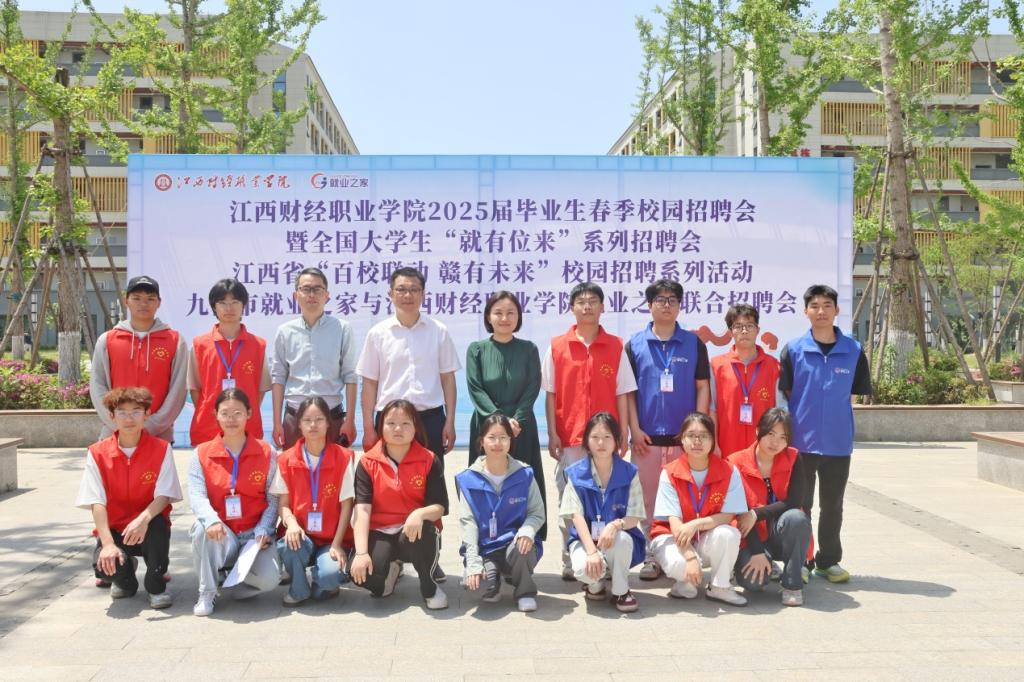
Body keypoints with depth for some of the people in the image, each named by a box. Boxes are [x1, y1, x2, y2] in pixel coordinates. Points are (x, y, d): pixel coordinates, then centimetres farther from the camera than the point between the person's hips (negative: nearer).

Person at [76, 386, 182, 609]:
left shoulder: (161, 449, -7)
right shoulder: (97, 453, -6)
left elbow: (164, 496, -15)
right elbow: (97, 503, -13)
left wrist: (144, 519, -37)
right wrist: (108, 543, -26)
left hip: (147, 529, 0)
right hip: (114, 529, 1)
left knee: (158, 523, -35)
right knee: (103, 564, -30)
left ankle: (156, 586, -9)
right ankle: (126, 579, 11)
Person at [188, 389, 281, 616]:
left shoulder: (265, 452, 3)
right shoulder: (202, 453, 4)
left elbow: (273, 499, 1)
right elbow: (196, 495, -10)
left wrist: (263, 531, -15)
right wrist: (211, 520, -31)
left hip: (254, 535, 0)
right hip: (220, 535, 1)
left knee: (269, 579, -27)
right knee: (203, 529, -35)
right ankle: (207, 593, -11)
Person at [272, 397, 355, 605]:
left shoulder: (343, 457, -4)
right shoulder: (286, 460, 2)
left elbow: (346, 505, -5)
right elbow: (283, 503, 2)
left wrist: (337, 544, -12)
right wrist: (291, 523, -20)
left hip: (330, 540, -2)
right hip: (301, 535, 2)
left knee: (330, 575, -31)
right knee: (290, 544, -34)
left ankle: (322, 586, 9)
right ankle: (298, 589, -2)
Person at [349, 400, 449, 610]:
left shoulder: (429, 461, -3)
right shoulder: (368, 462, -3)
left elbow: (439, 507, -8)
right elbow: (362, 509, -12)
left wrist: (420, 513, -33)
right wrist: (361, 552, -24)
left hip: (414, 531, -1)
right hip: (380, 534, 1)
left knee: (415, 534, -38)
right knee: (364, 574, -29)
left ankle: (429, 587, -7)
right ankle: (391, 569, 11)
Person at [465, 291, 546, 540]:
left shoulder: (529, 349, 5)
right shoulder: (476, 349, 3)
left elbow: (532, 389, -1)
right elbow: (475, 389, -4)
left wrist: (516, 420, -14)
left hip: (522, 428, 0)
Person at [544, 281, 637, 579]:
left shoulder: (616, 346, 3)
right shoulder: (557, 346, 3)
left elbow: (622, 394, 4)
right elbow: (550, 395, 4)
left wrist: (623, 435, 0)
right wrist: (552, 434, -2)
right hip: (569, 438, 0)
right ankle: (570, 563, 14)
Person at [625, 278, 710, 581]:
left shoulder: (694, 343, 4)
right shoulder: (635, 344, 3)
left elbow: (702, 387, 4)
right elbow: (628, 390, 3)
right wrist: (634, 429, -4)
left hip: (684, 436, 0)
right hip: (646, 436, 0)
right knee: (647, 498, 6)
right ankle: (650, 556, 15)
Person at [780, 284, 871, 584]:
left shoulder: (853, 350, 0)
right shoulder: (793, 349, -5)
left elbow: (857, 391, 8)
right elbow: (785, 392, 1)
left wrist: (834, 413, 2)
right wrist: (802, 417, -2)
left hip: (838, 442, 1)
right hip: (801, 440, -1)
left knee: (832, 505, 12)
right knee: (800, 505, 9)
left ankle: (828, 561, 26)